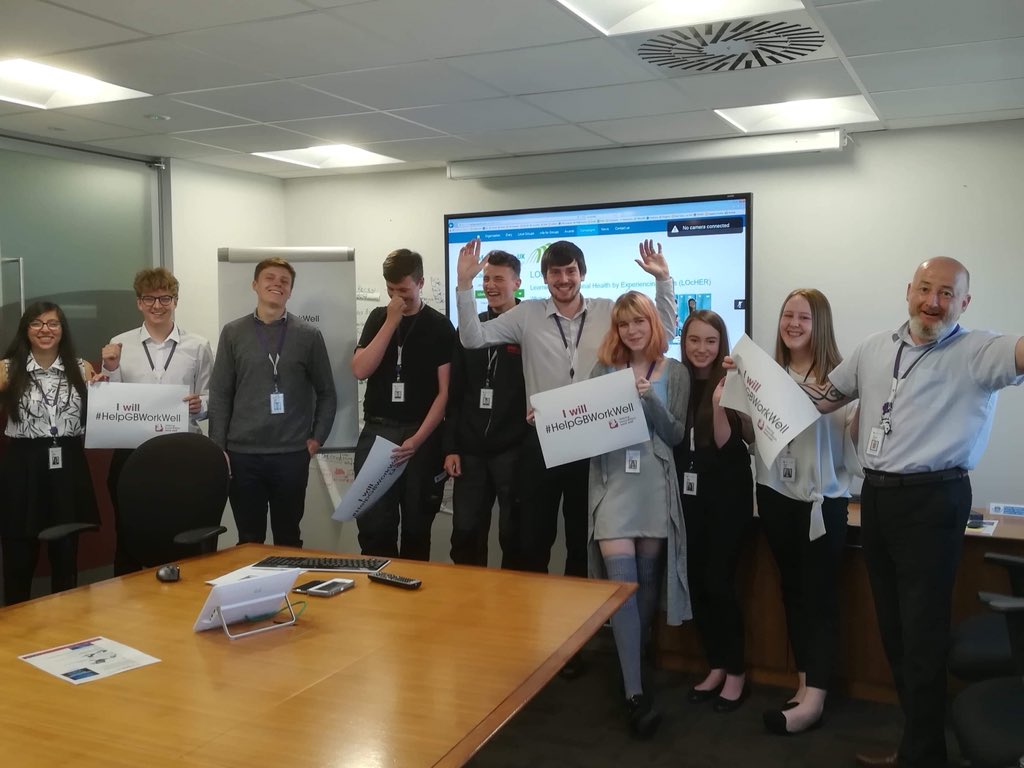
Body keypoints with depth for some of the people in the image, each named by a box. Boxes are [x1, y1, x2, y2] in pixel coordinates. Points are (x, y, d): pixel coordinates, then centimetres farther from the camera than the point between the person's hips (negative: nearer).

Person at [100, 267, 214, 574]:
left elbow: (211, 400, 5)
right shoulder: (118, 345, 6)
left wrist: (200, 406, -16)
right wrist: (110, 369, -9)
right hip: (131, 452, 1)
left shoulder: (198, 346, 3)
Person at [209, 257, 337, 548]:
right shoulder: (233, 333, 4)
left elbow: (326, 392, 7)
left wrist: (317, 438, 0)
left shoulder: (309, 335, 2)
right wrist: (218, 448, -1)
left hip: (292, 454, 0)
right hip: (242, 454, 1)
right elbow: (220, 395, 3)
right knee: (248, 540, 10)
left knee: (288, 539, 11)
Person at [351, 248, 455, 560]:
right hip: (376, 431, 2)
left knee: (417, 526, 5)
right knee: (373, 524, -1)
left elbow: (445, 391, -5)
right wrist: (391, 322, -9)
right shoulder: (378, 318, 10)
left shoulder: (439, 326, 0)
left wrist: (418, 438, -14)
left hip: (422, 435, -2)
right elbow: (360, 370, -4)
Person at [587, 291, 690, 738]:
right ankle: (635, 693, -7)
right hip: (612, 481, 0)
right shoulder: (603, 370, 9)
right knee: (621, 580, -10)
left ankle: (634, 670, 29)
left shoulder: (674, 373, 7)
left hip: (655, 485, 1)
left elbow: (676, 435, 0)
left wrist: (649, 399, -13)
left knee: (646, 579, 8)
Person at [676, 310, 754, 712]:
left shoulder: (731, 383, -8)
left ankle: (736, 672, 14)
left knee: (718, 582, -3)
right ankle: (715, 667, 23)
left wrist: (719, 403, -28)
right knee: (696, 582, 8)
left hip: (727, 494, -4)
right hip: (688, 493, 4)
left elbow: (726, 443, -13)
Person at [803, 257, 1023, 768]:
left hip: (932, 501, -6)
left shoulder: (977, 352, -9)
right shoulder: (875, 348, 11)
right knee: (893, 627, 16)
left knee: (922, 634, 1)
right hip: (876, 496, 7)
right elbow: (823, 398, 23)